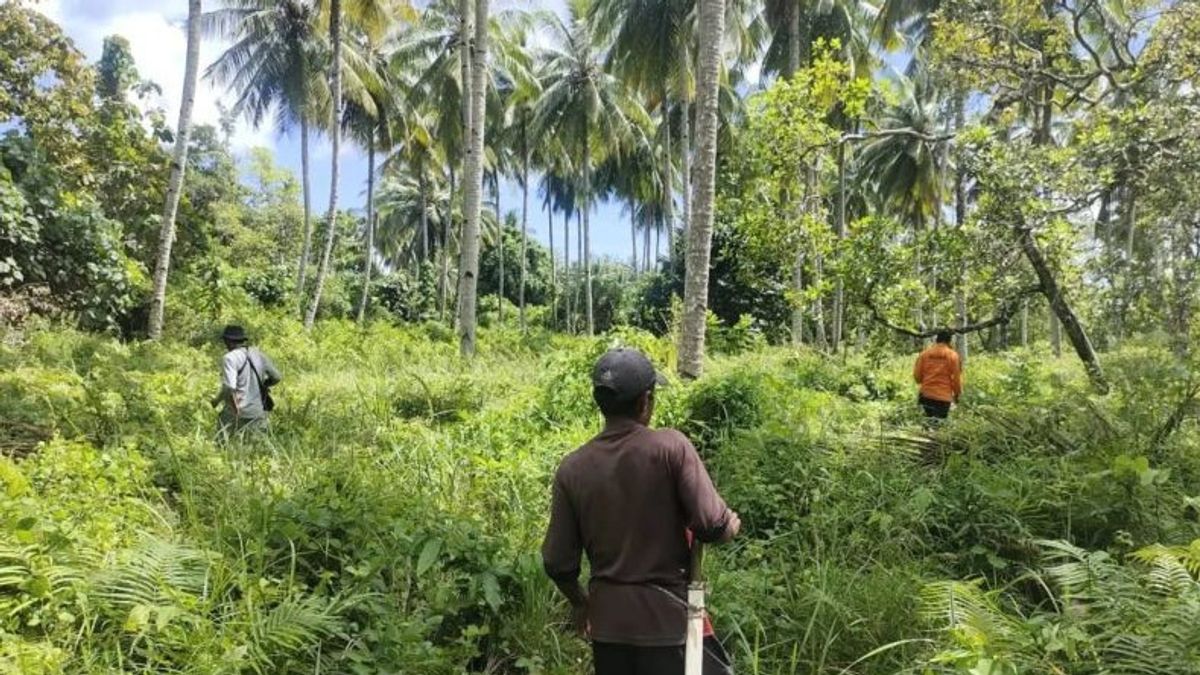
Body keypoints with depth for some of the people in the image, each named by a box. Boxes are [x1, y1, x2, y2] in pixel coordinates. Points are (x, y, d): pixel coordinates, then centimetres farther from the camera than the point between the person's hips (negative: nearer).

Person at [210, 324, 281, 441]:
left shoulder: (230, 358, -12)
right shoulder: (258, 355, 5)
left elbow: (229, 388, -21)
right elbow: (277, 377, 9)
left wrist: (217, 399, -3)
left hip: (238, 412, -5)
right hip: (259, 413, 5)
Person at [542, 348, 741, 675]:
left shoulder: (572, 468, -4)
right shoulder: (671, 447, -14)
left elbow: (558, 562, -1)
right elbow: (712, 525, -17)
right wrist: (732, 525, 6)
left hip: (607, 619, 4)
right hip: (665, 616, -3)